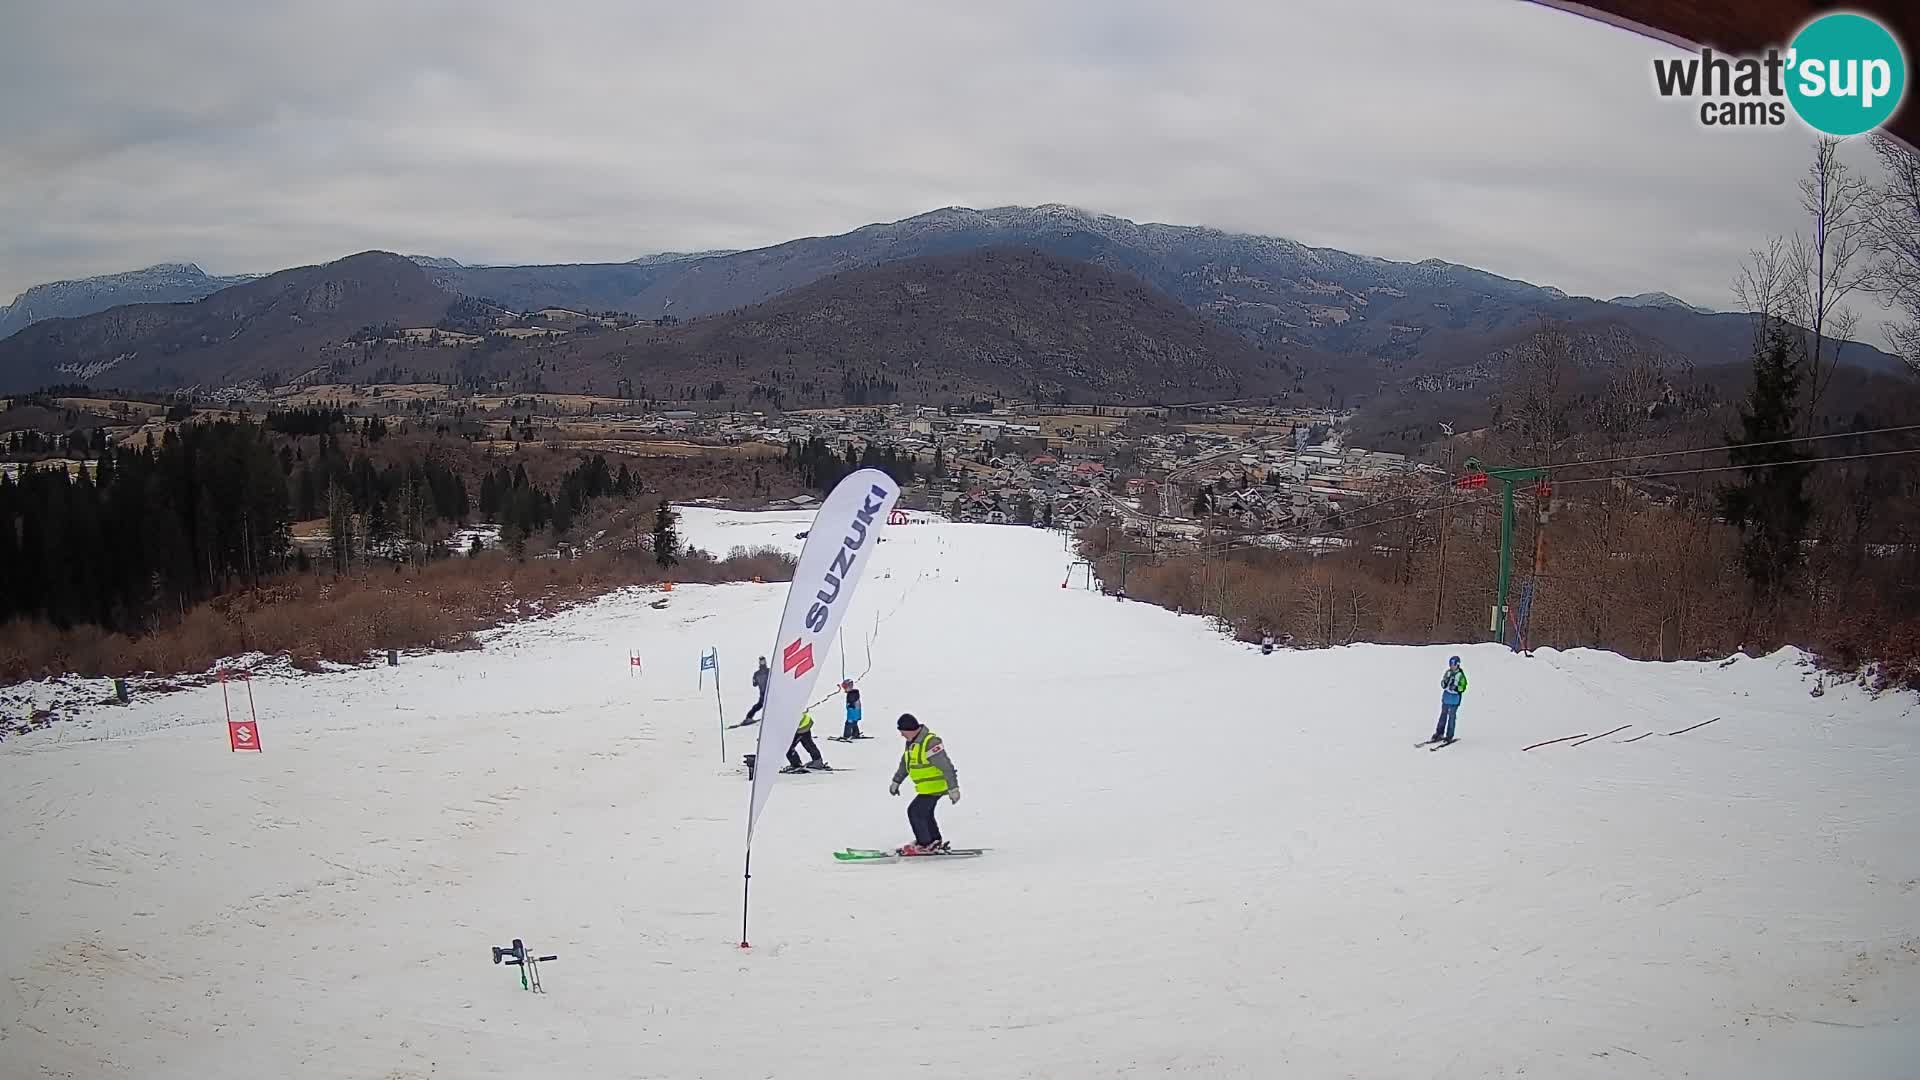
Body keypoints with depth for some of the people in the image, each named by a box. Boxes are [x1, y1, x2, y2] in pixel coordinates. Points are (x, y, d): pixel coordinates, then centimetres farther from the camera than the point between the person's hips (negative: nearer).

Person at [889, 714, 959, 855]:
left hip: (935, 787, -10)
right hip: (926, 788, 10)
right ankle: (935, 843, 29)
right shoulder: (911, 743, 6)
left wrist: (953, 788, -26)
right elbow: (904, 763, 21)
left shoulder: (930, 743, -25)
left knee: (915, 811, -8)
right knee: (925, 813, 17)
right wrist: (896, 781, 27)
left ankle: (924, 844, 2)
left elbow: (946, 766, -26)